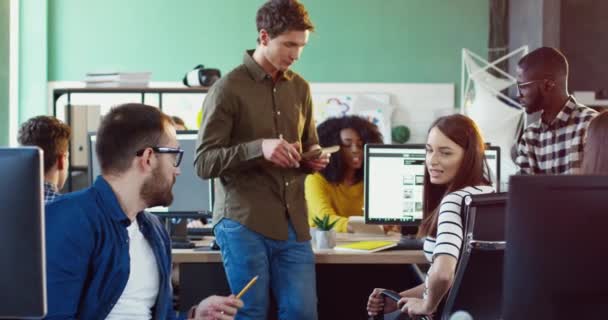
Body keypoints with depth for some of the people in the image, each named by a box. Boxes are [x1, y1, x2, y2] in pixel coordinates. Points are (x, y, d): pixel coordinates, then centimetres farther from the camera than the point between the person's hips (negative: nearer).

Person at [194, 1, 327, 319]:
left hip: (293, 223, 5)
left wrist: (314, 159, 0)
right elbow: (204, 162, -10)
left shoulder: (300, 87, 11)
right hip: (244, 223, -5)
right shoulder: (228, 89, -7)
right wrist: (259, 148, -24)